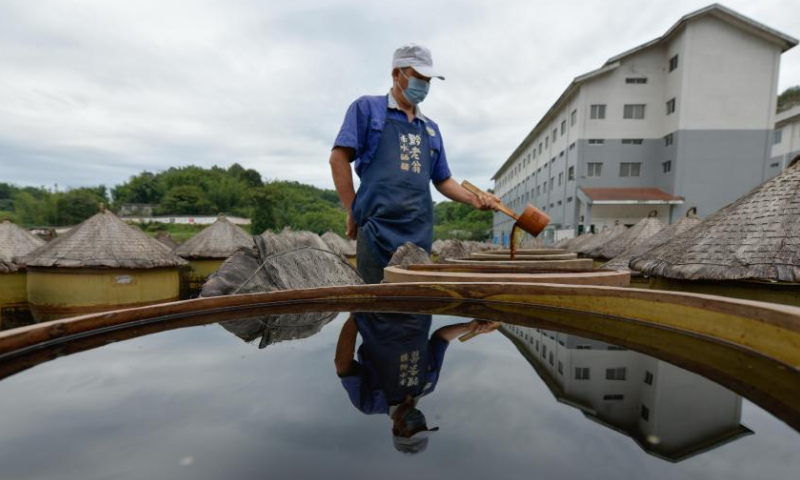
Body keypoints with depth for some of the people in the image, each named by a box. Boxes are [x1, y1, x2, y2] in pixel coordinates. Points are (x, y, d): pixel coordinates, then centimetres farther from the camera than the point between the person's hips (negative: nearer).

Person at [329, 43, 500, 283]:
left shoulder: (431, 128, 21)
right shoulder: (367, 108, 6)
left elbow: (442, 180, 21)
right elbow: (339, 158, -1)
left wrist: (474, 199, 5)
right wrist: (353, 212, -4)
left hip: (420, 234, 5)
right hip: (377, 230, -5)